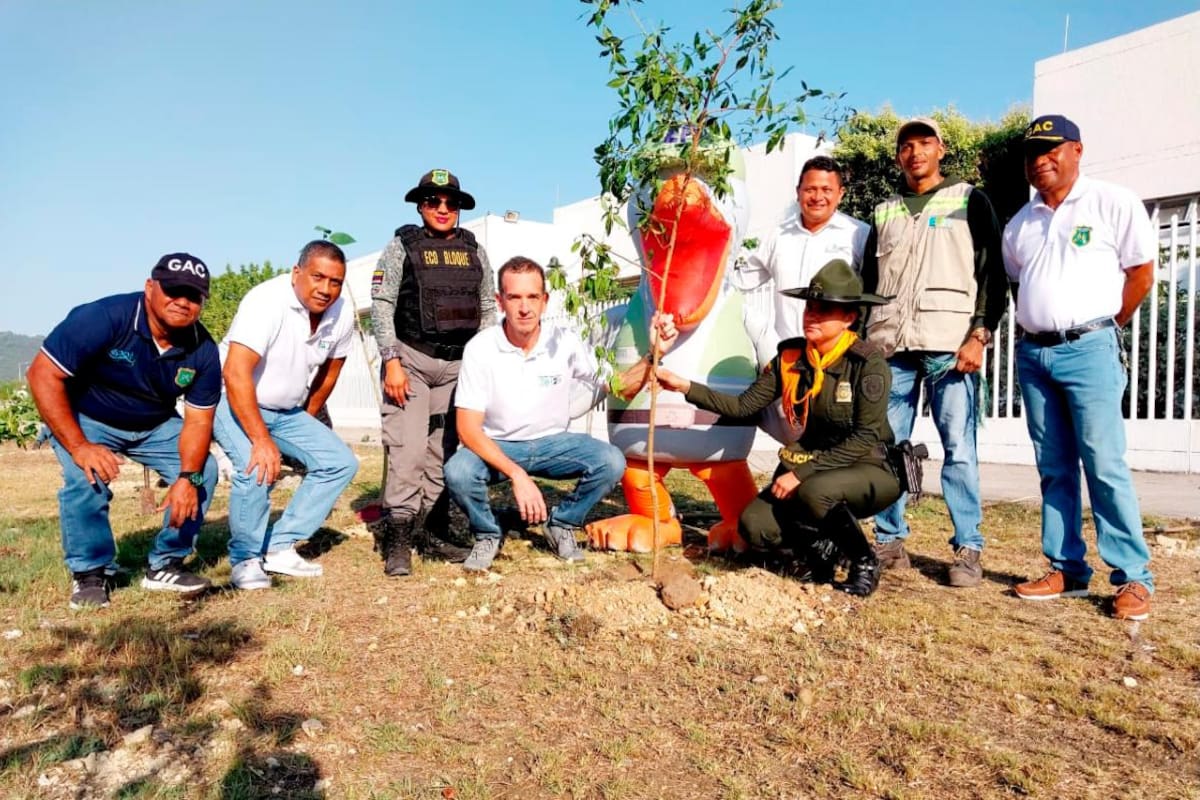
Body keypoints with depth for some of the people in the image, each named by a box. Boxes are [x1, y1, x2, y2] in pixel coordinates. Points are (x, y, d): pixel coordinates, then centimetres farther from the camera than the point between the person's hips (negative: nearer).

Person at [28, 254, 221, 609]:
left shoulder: (203, 350, -17)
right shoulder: (103, 318, -30)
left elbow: (198, 419, -14)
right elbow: (43, 375, -27)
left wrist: (188, 478, -29)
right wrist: (79, 446, -33)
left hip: (155, 426, 4)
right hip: (84, 419, -4)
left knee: (204, 471, -12)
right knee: (87, 480, -28)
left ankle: (165, 566, 4)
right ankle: (89, 574, -4)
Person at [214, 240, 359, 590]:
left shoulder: (342, 313, -8)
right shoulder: (267, 301, -27)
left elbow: (329, 371, 8)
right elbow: (236, 374, -33)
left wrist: (306, 420, 14)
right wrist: (262, 439, -37)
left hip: (287, 411, 7)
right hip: (234, 402, -6)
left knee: (340, 463, -4)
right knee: (258, 468, -29)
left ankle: (279, 548, 2)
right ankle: (245, 560, -5)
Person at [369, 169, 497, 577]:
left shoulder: (475, 251, 13)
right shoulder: (401, 247, 3)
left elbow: (488, 310, 15)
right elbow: (381, 306, -4)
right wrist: (392, 362, -13)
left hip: (458, 364, 4)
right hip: (411, 359, -4)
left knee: (443, 451, 6)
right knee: (408, 448, -10)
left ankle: (430, 531, 15)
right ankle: (398, 539, -3)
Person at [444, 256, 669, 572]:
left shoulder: (565, 343, -12)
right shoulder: (480, 349, -17)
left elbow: (621, 387, -7)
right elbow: (468, 428, -20)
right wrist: (517, 475, -31)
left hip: (552, 442, 2)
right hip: (497, 447, -2)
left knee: (611, 462, -24)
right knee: (458, 473, -33)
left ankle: (562, 525, 5)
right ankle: (487, 535, 1)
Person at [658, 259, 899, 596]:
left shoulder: (867, 362, -17)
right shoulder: (790, 358, -2)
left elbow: (865, 439, -21)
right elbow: (743, 406, -1)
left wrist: (802, 473, -25)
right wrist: (686, 386, -10)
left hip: (870, 471, -4)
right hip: (813, 471, 5)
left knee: (814, 492, -37)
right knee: (755, 526, -19)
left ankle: (865, 560, -6)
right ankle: (820, 543, 14)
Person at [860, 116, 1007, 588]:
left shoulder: (969, 201, 11)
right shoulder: (884, 212, 21)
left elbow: (994, 274, 4)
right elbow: (868, 282, 22)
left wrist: (980, 335, -8)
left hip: (949, 344, -3)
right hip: (890, 345, 4)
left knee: (958, 447, -5)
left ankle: (968, 549, 3)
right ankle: (890, 540, 12)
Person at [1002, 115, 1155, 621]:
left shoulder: (1113, 203, 0)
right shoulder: (1020, 223, 16)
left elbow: (1141, 274, 1)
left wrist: (1103, 330, 4)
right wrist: (1038, 327, 11)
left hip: (1088, 349, -5)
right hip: (1033, 353, 5)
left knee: (1104, 464, -7)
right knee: (1054, 468, 7)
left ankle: (1133, 577, 2)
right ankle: (1066, 570, 14)